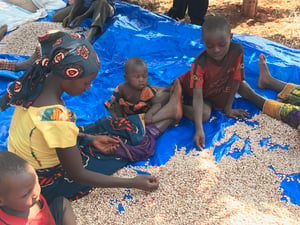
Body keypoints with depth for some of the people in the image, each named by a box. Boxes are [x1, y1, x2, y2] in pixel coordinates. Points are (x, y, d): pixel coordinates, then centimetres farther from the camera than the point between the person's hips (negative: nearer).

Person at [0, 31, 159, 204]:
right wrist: (133, 183, -21)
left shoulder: (36, 85, -11)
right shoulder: (58, 119, -37)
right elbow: (77, 175, -26)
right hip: (46, 185, -7)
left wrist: (90, 138, 3)